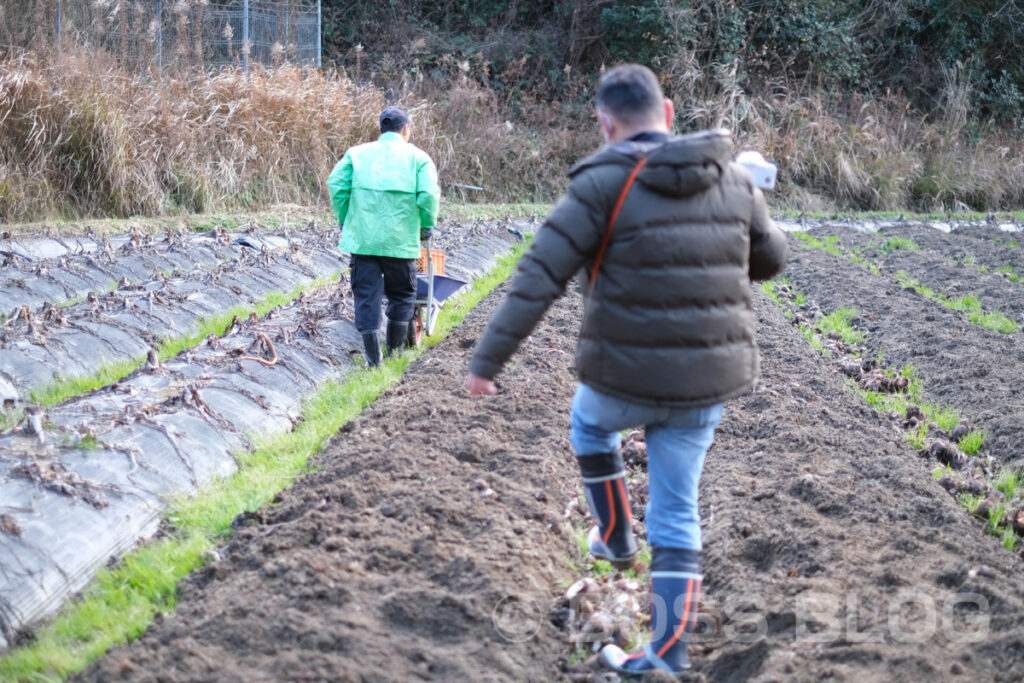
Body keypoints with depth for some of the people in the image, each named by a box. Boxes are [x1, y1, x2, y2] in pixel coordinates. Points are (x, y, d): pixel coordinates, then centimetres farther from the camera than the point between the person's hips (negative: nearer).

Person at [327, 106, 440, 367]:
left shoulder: (357, 153, 10)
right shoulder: (417, 156, 4)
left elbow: (336, 184, -1)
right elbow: (429, 195, -9)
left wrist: (344, 219, 10)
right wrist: (427, 226, 5)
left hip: (361, 236, 1)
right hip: (400, 239, -1)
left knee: (366, 294, 6)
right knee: (402, 294, 17)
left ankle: (373, 356, 1)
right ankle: (395, 350, 22)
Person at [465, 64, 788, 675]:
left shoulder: (605, 183, -13)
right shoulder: (732, 178, 2)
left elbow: (539, 279, -17)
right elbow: (771, 257, 16)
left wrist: (487, 360, -13)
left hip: (629, 375, -4)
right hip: (708, 379, 4)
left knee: (590, 422, 33)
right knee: (676, 516, 13)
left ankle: (616, 536, 41)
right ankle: (669, 654, 12)